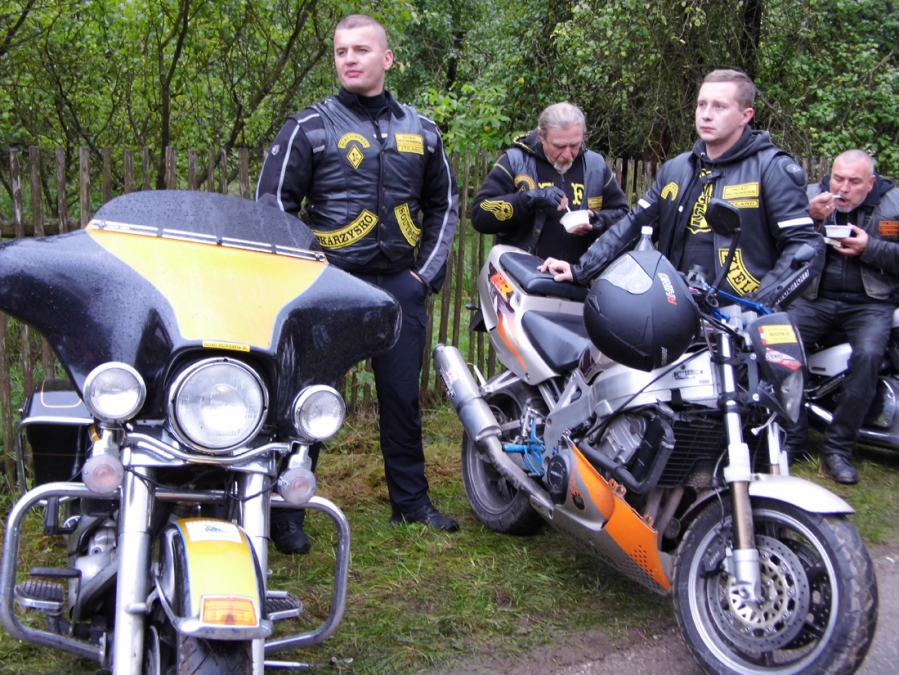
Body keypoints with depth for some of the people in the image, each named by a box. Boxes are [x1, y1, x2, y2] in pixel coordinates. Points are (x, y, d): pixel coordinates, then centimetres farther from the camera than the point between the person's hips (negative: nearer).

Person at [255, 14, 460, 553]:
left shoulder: (420, 130, 11)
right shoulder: (310, 128, -1)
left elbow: (444, 205, 20)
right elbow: (273, 205, -1)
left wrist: (428, 271, 9)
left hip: (401, 286, 4)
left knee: (403, 398, 12)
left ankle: (412, 502, 24)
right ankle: (286, 512, 7)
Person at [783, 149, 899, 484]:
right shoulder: (811, 196, 4)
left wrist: (870, 248, -16)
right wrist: (808, 218, -21)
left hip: (870, 302, -1)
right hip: (815, 298, 2)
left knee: (868, 355, -29)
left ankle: (839, 447, -16)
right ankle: (793, 440, -8)